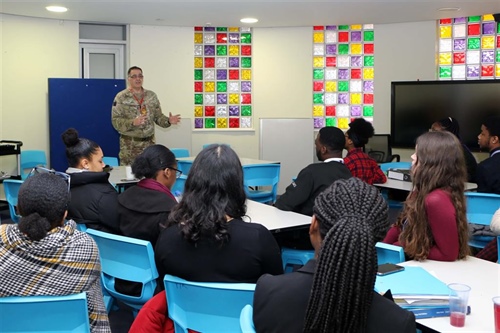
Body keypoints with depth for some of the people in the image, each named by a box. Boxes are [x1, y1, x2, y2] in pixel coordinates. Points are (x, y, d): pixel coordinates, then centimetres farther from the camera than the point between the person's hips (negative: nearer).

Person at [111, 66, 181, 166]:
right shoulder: (121, 97, -3)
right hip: (129, 144, -4)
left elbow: (158, 117, 12)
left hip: (149, 142, 4)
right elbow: (116, 121, -9)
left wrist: (168, 121, -9)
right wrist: (133, 123, -25)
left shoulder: (151, 96, 9)